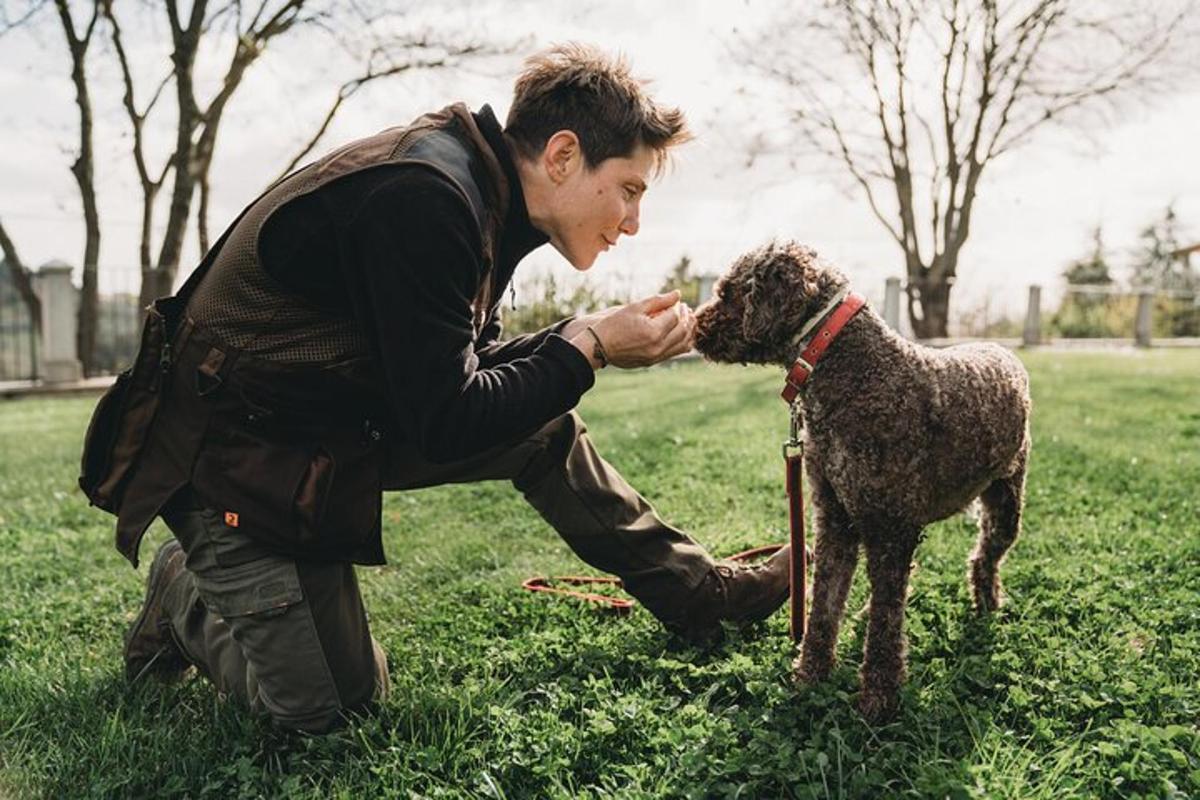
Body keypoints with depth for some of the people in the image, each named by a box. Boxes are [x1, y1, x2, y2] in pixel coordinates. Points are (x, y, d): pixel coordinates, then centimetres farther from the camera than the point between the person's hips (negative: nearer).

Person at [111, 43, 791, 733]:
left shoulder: (478, 192, 0)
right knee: (329, 706, -4)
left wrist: (593, 334, -3)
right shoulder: (421, 201, -30)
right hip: (235, 460, -9)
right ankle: (186, 599, 22)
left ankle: (701, 593, 16)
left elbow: (468, 366, 8)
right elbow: (445, 423, -27)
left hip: (339, 417, 9)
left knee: (545, 431, 4)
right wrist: (589, 347, -18)